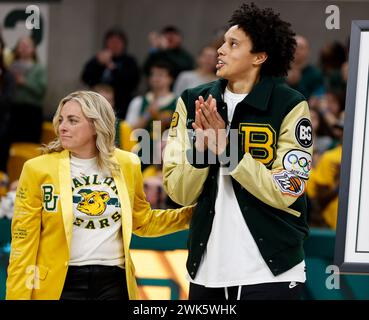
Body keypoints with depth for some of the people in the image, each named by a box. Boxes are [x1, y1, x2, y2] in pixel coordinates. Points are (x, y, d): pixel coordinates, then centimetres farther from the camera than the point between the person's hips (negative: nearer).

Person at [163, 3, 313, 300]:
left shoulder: (290, 106, -6)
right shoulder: (193, 102, 3)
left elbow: (285, 192, -13)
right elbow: (180, 193, 2)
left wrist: (225, 148, -19)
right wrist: (200, 147, -15)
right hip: (206, 269, 3)